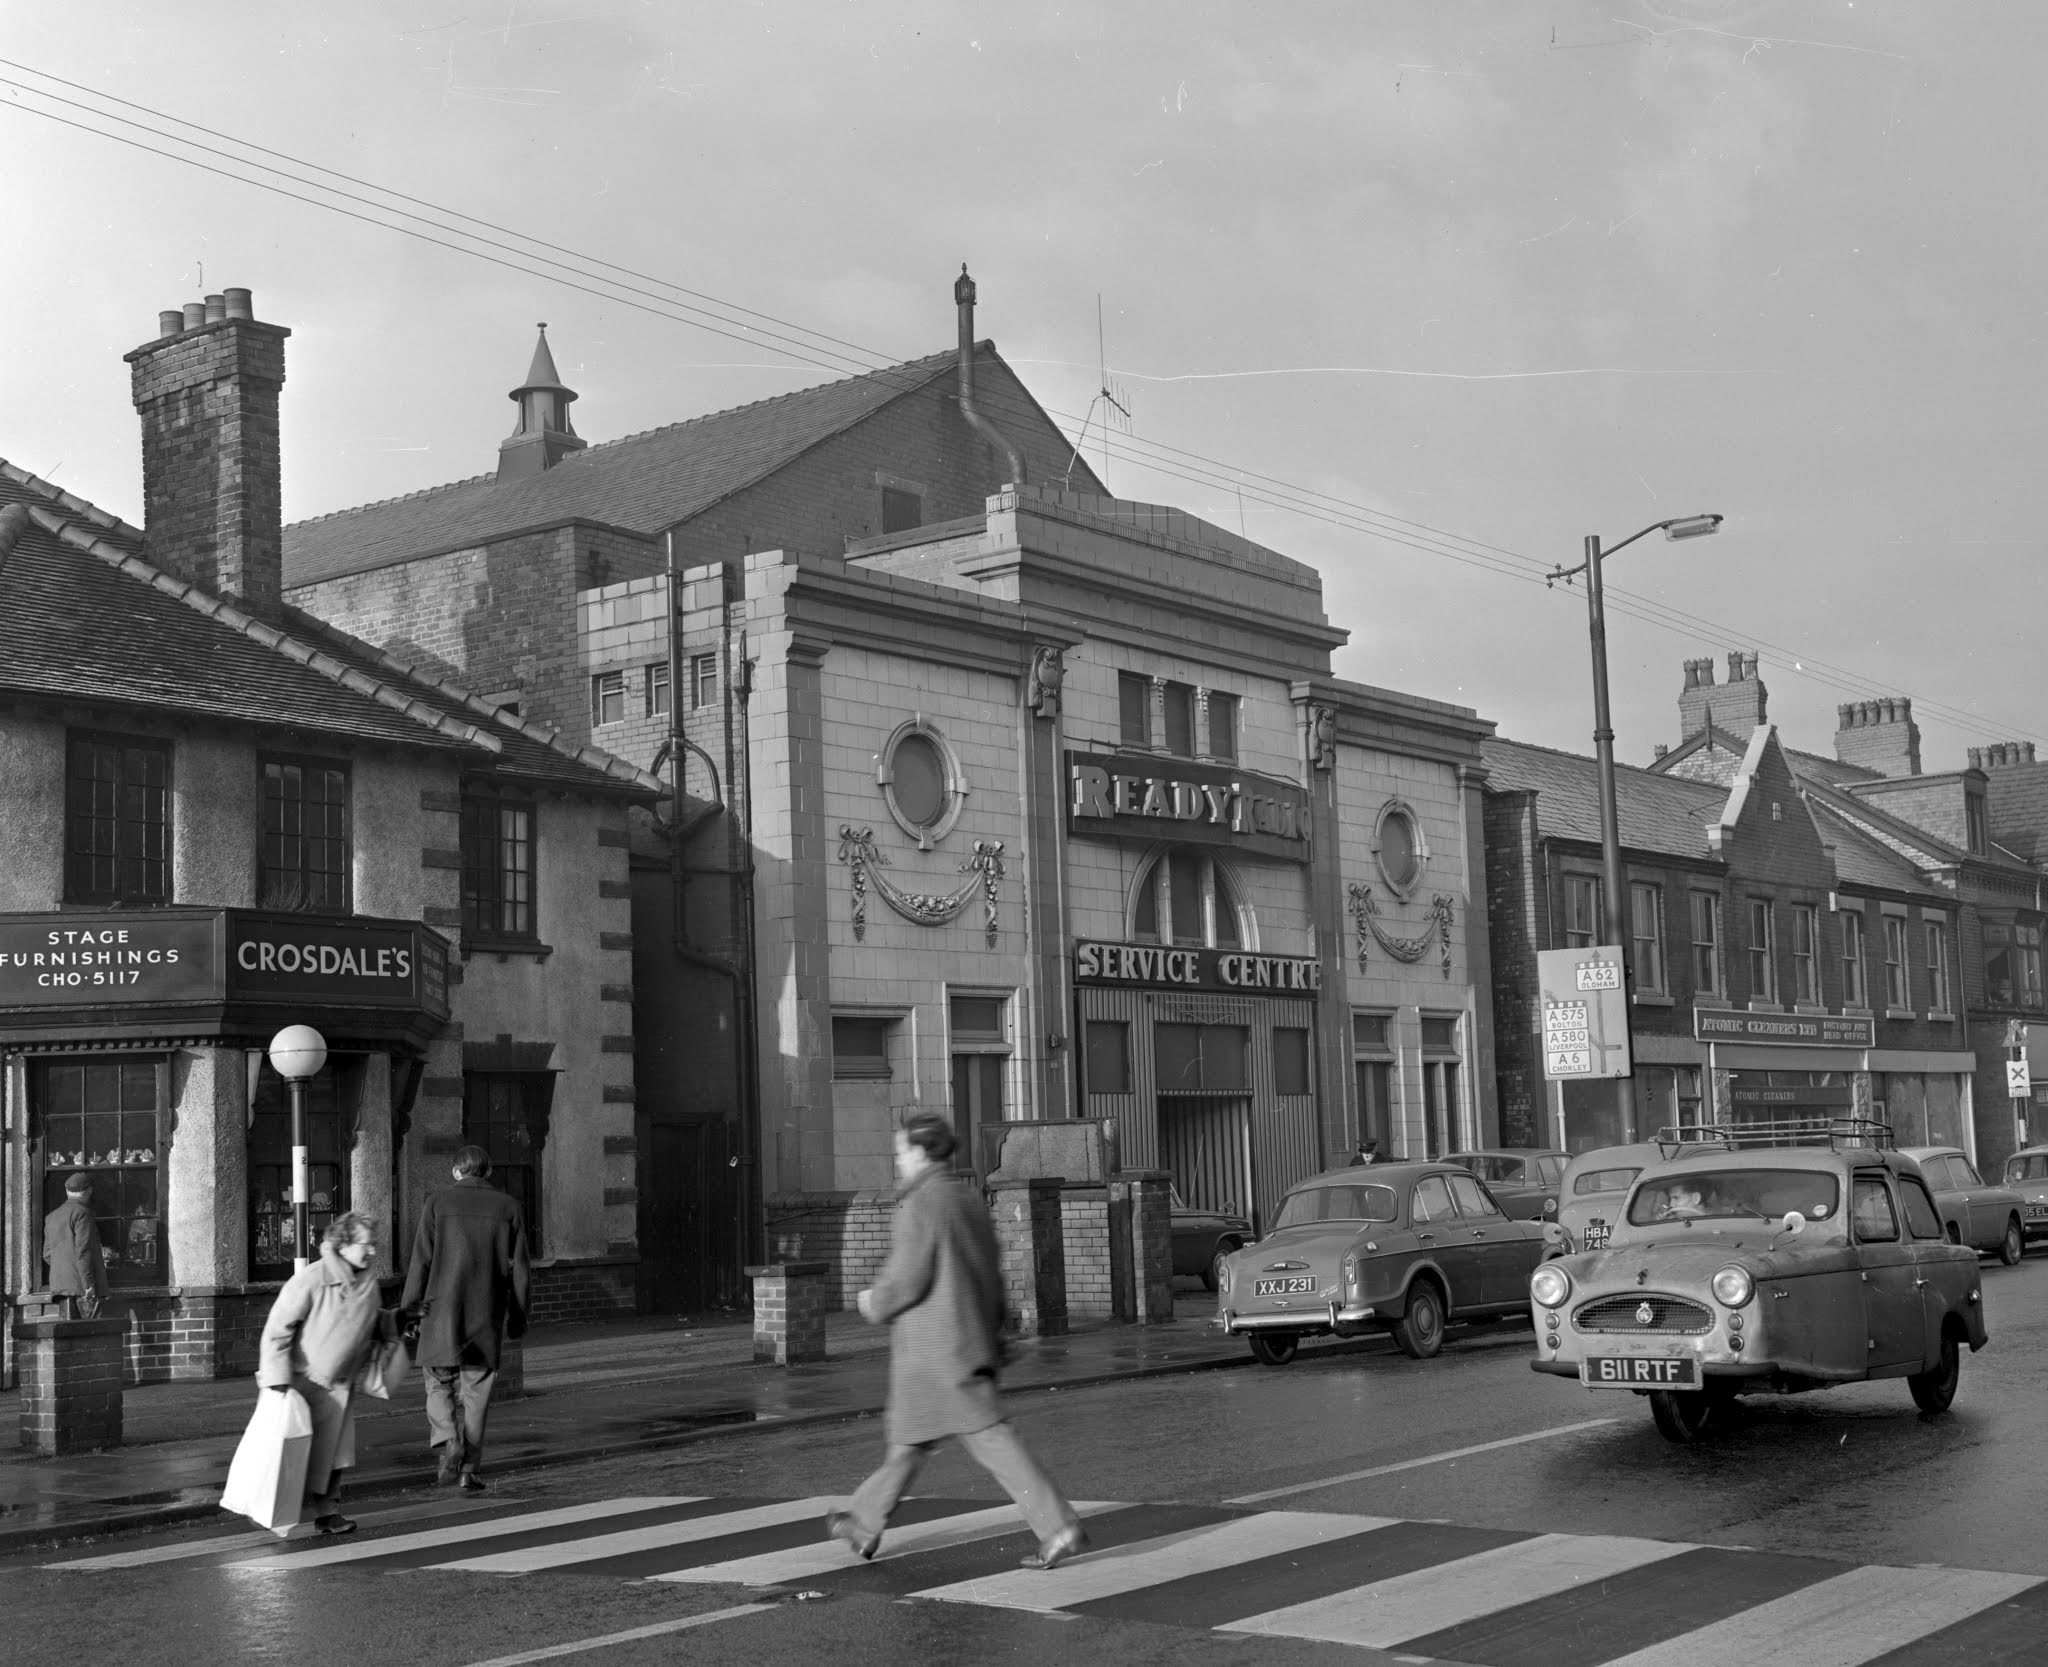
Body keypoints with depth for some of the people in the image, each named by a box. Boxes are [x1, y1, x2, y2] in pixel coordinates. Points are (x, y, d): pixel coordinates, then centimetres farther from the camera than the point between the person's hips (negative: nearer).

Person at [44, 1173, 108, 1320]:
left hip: (60, 1284, 7)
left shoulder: (52, 1217, 18)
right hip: (81, 1283, -7)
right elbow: (82, 1251, -15)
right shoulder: (82, 1213, -7)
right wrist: (88, 1284, -16)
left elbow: (47, 1254, 19)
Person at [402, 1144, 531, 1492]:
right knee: (475, 1391, 9)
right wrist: (517, 1318, 12)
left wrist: (411, 1306, 4)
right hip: (487, 1317, 1)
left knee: (439, 1383, 11)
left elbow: (421, 1259, -4)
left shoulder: (438, 1203, 0)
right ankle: (470, 1470, 9)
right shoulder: (509, 1208, 4)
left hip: (442, 1310, -1)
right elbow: (520, 1269, 4)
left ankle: (449, 1443, -12)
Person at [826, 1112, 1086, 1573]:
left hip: (935, 1352, -9)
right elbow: (992, 1278, 15)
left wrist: (875, 1302, 2)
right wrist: (993, 1338, 18)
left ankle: (1058, 1527, -10)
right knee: (910, 1439, 18)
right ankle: (865, 1522, 28)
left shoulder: (922, 1205, -14)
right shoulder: (971, 1201, 13)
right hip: (974, 1341, 9)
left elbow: (907, 1279, -19)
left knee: (989, 1439, -7)